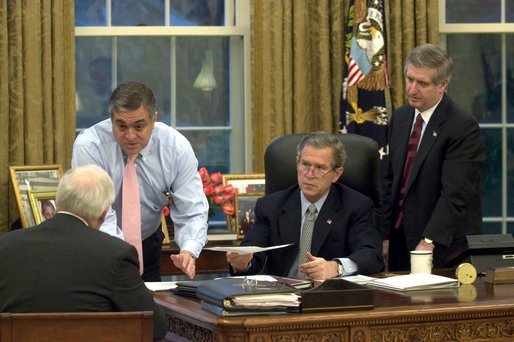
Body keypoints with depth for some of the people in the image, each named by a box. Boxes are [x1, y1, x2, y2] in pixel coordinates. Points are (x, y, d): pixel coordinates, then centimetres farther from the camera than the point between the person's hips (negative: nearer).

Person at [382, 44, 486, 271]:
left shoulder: (463, 127, -15)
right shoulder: (400, 118, 9)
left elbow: (454, 194, -22)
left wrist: (428, 242, -31)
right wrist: (385, 236, 7)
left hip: (444, 247, -6)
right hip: (401, 242, 6)